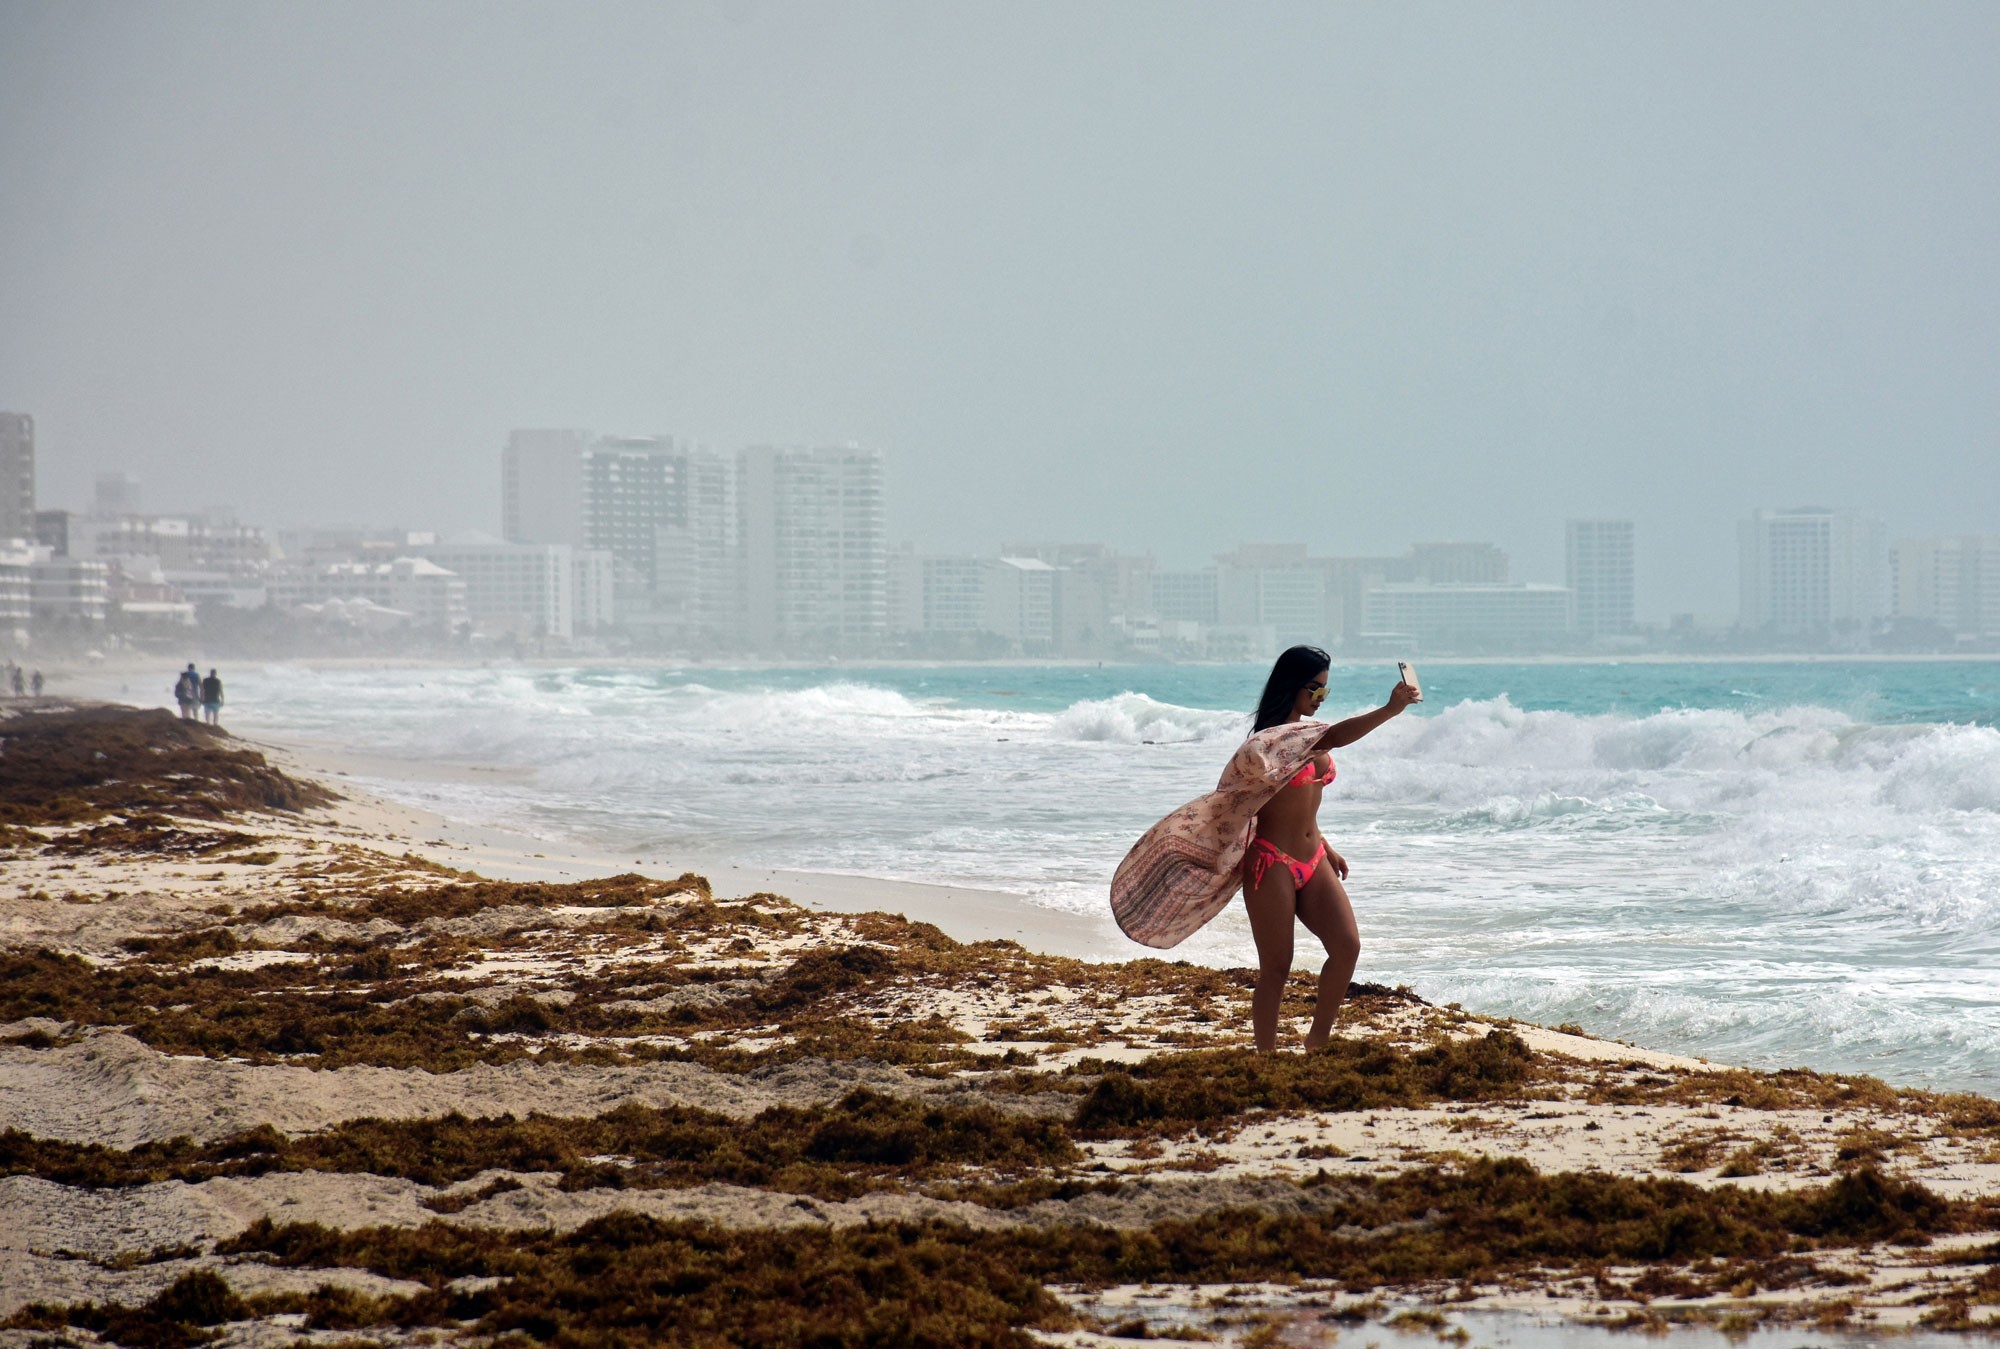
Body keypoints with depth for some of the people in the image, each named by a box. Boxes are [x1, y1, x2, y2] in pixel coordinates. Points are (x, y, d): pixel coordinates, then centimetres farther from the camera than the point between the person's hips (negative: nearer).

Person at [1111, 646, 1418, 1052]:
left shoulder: (1305, 732, 13)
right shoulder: (1271, 735, -14)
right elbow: (1334, 737, -33)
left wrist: (1325, 849, 22)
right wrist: (1390, 710, -39)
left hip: (1311, 863, 8)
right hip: (1271, 862, -8)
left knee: (1347, 946, -8)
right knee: (1276, 969, -4)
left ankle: (1316, 1045, 5)